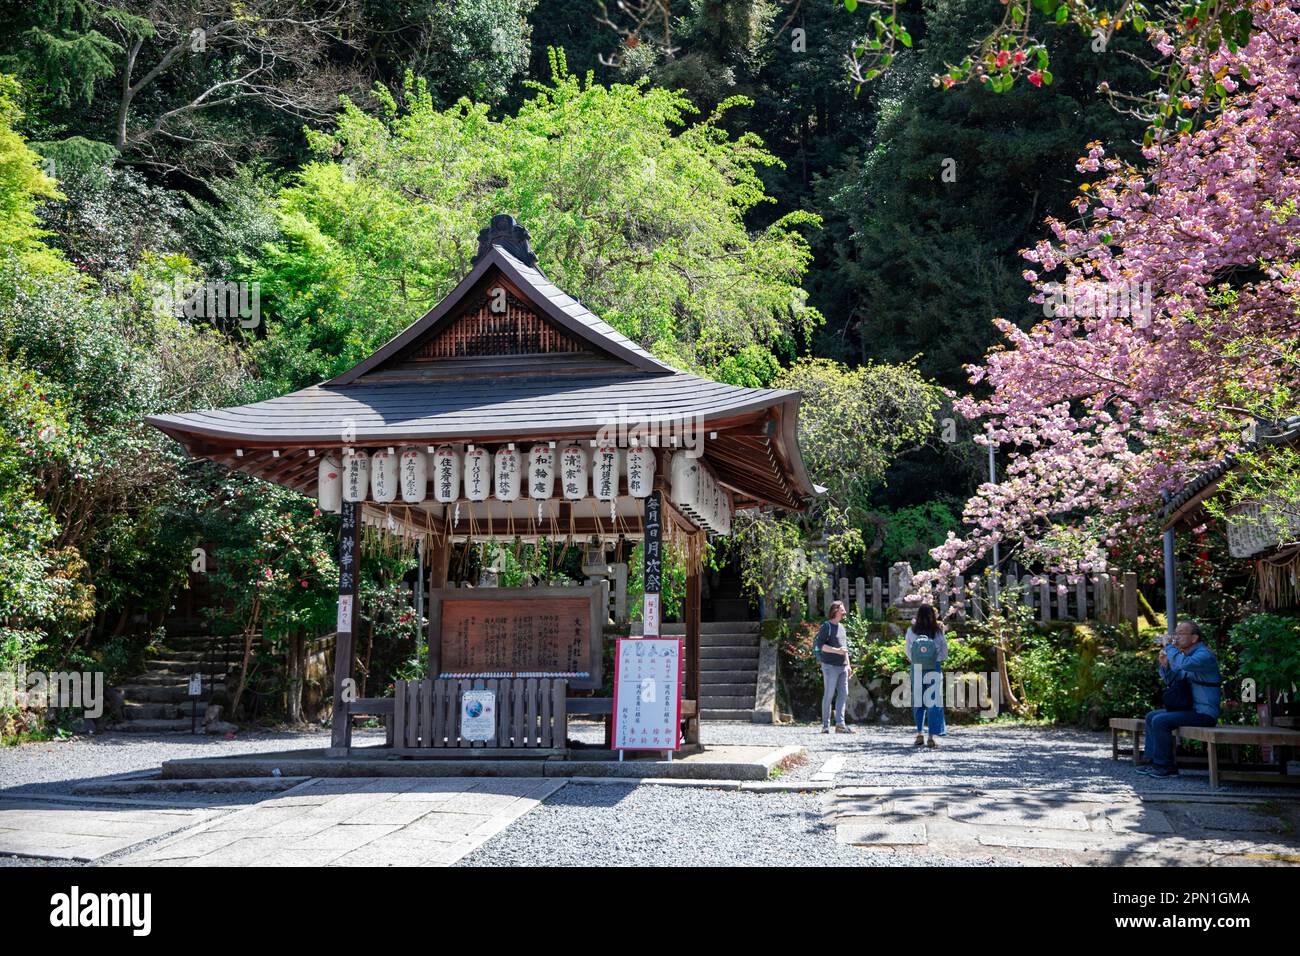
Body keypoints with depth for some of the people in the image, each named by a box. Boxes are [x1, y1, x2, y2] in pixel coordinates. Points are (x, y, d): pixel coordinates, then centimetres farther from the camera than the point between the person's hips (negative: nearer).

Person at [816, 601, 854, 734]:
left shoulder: (842, 627, 19)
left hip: (842, 666, 8)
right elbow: (820, 645, -14)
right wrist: (837, 650, -21)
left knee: (843, 694, 1)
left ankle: (840, 724, 1)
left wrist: (848, 665, 20)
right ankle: (825, 725, 0)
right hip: (830, 666, -8)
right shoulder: (826, 626, -6)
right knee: (829, 695, -4)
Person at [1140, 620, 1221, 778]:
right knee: (1151, 717, 13)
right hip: (1190, 708, 10)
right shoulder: (1186, 654, 15)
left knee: (1160, 721, -22)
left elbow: (1182, 664, -37)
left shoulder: (1204, 654, -16)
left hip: (1204, 712, -10)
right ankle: (1153, 761, 11)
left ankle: (1166, 766, -11)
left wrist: (1168, 646, -22)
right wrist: (1165, 664, 2)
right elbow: (1172, 681, 21)